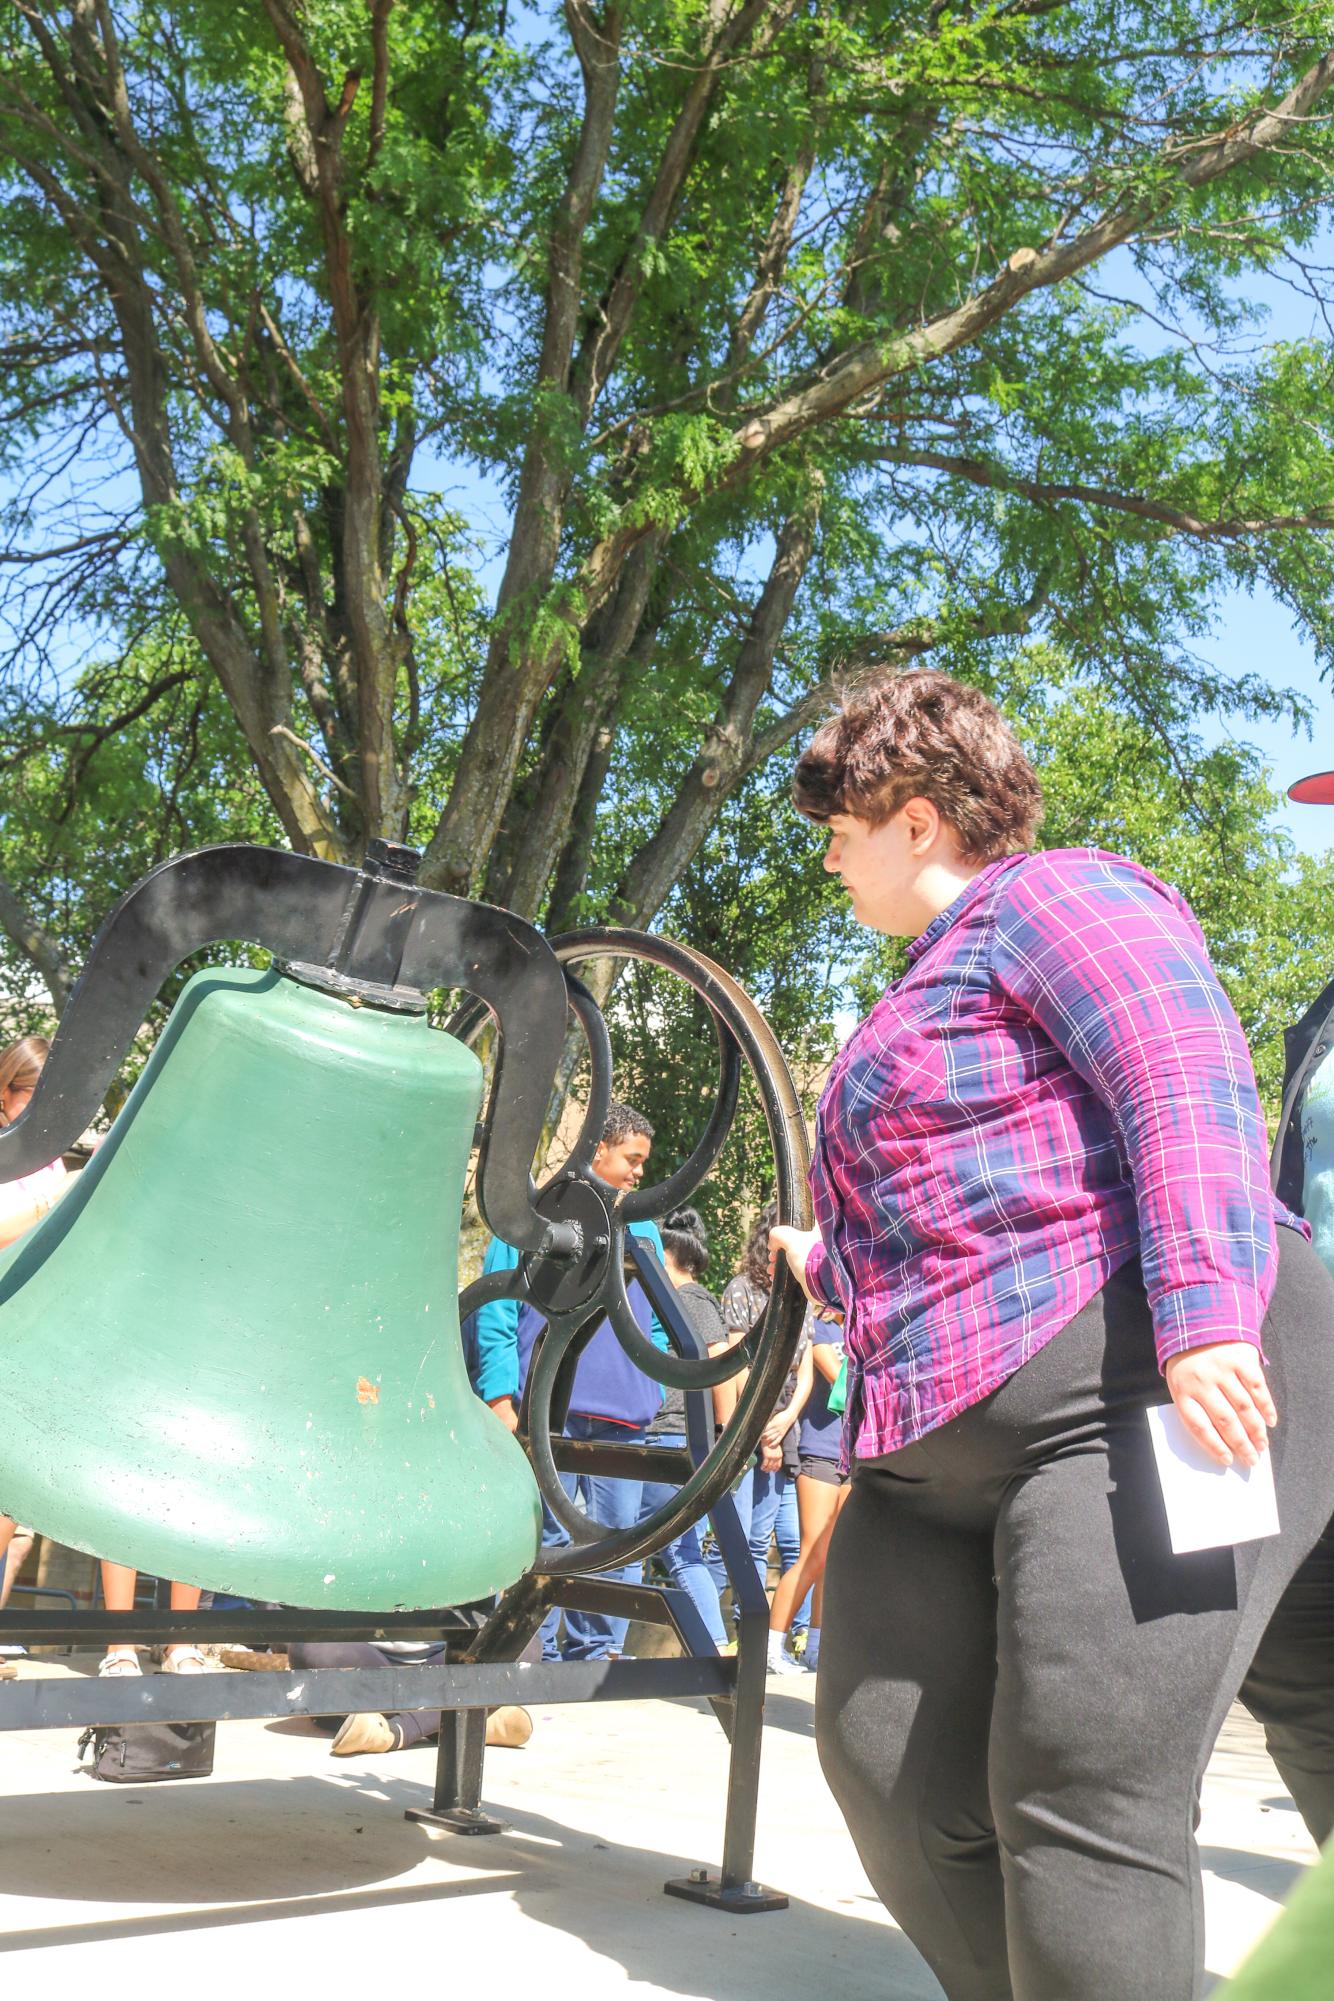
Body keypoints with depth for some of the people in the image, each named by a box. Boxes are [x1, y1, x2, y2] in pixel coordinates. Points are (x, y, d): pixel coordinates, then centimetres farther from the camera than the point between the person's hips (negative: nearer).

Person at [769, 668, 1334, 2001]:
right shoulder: (932, 979, 27)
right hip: (935, 1455, 10)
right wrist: (828, 1265, 51)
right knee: (891, 1773, 6)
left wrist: (1205, 1313, -30)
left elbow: (1188, 1084, -19)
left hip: (1139, 1394, -10)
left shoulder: (1053, 896, -2)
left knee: (1082, 1812, -14)